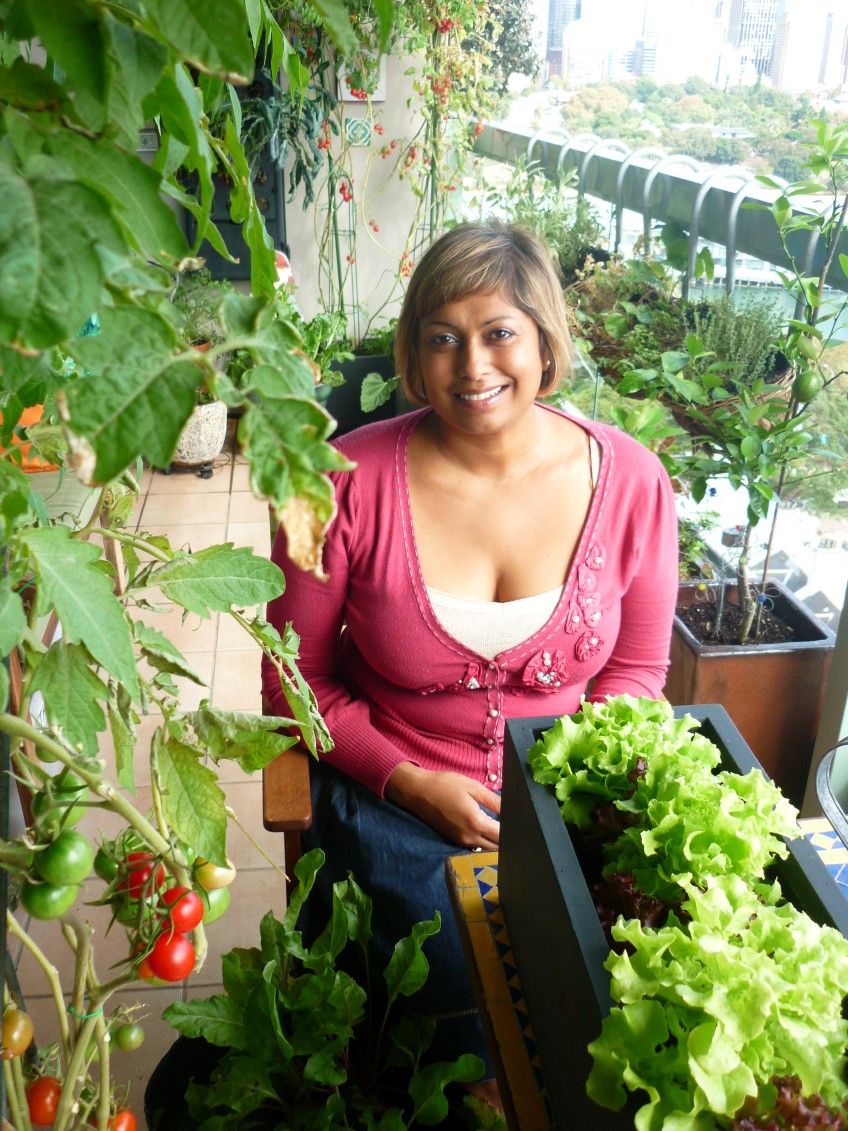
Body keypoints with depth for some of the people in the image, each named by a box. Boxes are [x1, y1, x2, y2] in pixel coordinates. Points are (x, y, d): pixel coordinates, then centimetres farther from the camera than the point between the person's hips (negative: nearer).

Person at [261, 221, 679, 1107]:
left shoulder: (629, 480, -6)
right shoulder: (351, 482, -12)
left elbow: (638, 668, 6)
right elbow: (297, 677, -2)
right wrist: (413, 784, -12)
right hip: (398, 803, -1)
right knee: (486, 1015, -16)